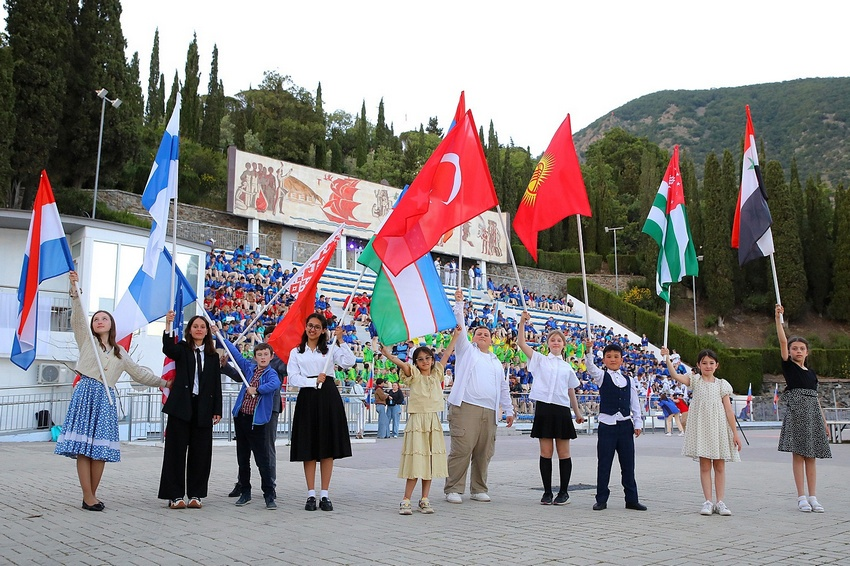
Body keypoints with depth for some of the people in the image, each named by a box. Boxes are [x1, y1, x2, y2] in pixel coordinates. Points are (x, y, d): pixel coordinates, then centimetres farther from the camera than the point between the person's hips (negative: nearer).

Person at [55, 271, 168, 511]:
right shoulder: (86, 340, 11)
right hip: (86, 393, -4)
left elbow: (138, 372, 26)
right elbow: (78, 316, -2)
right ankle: (88, 497, -9)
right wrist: (74, 289, -14)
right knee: (84, 446, -9)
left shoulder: (120, 352, 22)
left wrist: (162, 382, 25)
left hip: (106, 398, 4)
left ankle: (92, 495, 6)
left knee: (101, 448, -1)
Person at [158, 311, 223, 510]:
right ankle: (175, 495, 5)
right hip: (181, 406, -3)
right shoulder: (182, 349, 4)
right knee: (176, 450, 0)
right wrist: (169, 326, -35)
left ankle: (196, 495, 13)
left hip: (203, 408, 3)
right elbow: (168, 348, -21)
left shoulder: (213, 356, 12)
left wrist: (217, 410, 3)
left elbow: (216, 384, 10)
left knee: (200, 452, 5)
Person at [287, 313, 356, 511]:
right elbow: (293, 378, 1)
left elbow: (349, 363, -6)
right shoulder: (296, 352, 12)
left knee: (328, 446, 1)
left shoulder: (330, 350, 11)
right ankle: (311, 495, 7)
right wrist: (314, 381, -10)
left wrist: (340, 341, -10)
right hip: (307, 398, 0)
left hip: (329, 398, 0)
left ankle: (324, 495, 7)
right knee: (308, 447, 1)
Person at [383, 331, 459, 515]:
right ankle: (406, 500, -1)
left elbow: (447, 353, 12)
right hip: (417, 420, -4)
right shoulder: (414, 375, 0)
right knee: (415, 462, -7)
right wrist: (387, 352, -32)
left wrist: (456, 333, 12)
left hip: (434, 422, 4)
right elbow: (399, 362, -17)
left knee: (430, 461, 6)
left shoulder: (436, 374, 12)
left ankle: (424, 499, 15)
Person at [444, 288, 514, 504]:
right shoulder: (466, 350, 14)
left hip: (489, 411, 5)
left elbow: (503, 387, 28)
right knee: (461, 449, -11)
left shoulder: (496, 362, 26)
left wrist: (509, 410, 22)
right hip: (465, 407, -5)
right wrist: (459, 303, -6)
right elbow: (459, 326, 2)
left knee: (484, 452, 4)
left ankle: (479, 489, 16)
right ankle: (453, 489, -5)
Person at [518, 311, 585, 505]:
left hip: (562, 410, 2)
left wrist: (578, 413, 17)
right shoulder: (540, 359, 8)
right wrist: (522, 322, -16)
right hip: (544, 407, -2)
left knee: (563, 453, 4)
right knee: (545, 452, 1)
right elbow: (521, 343, -5)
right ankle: (547, 492, 10)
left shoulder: (567, 367, 15)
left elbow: (571, 392, 19)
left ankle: (564, 492, 12)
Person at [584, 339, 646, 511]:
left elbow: (635, 403, 12)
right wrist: (588, 350, -36)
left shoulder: (629, 380, 9)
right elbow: (590, 366, -19)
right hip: (607, 425, -3)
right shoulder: (601, 376, 1)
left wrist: (637, 423, 5)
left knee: (628, 464, 9)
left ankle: (632, 499, 17)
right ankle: (601, 499, 9)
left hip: (625, 425, 3)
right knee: (604, 464, 2)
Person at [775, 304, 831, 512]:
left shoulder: (811, 373, 17)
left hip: (812, 413, 5)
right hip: (796, 411, -5)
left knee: (811, 456, 5)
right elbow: (782, 341, -8)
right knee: (798, 454, -4)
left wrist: (824, 421, 18)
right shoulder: (788, 366, 3)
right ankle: (801, 497, -1)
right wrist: (778, 318, -17)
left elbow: (814, 398, 20)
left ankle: (812, 497, 9)